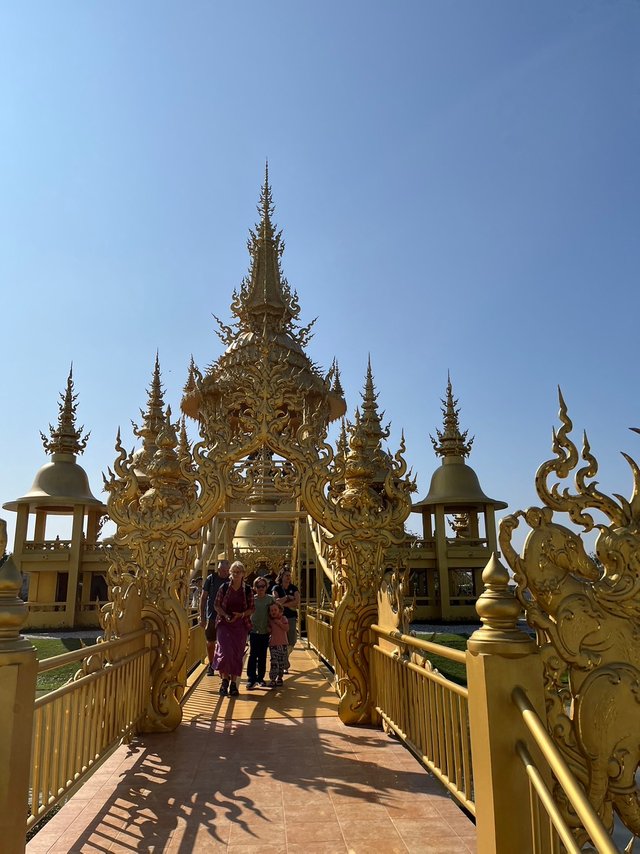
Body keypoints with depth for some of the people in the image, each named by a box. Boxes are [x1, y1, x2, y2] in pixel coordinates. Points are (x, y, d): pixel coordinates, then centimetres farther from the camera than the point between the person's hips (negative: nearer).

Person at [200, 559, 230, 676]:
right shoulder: (211, 578, -3)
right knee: (210, 642, 10)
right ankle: (211, 665, 28)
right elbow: (203, 598, 2)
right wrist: (202, 617, -1)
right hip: (211, 617, 1)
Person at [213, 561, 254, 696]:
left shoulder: (248, 590, 1)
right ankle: (225, 679, 9)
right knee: (225, 651, -12)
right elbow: (216, 605, 2)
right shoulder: (224, 587, -1)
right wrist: (225, 615, -14)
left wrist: (241, 614, -13)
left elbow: (251, 609, 5)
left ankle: (233, 683, 16)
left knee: (237, 655, 3)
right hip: (224, 624, -1)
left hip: (241, 625, 1)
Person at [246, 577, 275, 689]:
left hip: (265, 631, 2)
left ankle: (260, 677, 19)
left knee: (263, 656, 9)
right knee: (253, 655, -6)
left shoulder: (270, 599, 1)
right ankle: (251, 678, -1)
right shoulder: (252, 598, -1)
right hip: (254, 630, -2)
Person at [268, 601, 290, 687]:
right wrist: (268, 630, -10)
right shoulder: (270, 620, 4)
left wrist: (279, 623, -15)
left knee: (282, 662, 7)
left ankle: (279, 677, 23)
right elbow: (269, 631, 12)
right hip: (273, 644, -1)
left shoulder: (283, 618, 2)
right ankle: (272, 679, -11)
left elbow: (286, 628, -10)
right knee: (274, 662, -11)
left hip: (282, 643, 1)